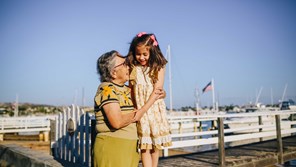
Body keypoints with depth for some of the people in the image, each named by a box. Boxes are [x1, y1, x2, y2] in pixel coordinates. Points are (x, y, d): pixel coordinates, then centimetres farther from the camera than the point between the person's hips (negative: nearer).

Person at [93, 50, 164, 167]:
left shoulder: (127, 90, 12)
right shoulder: (106, 89, -11)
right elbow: (117, 122, -22)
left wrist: (154, 97, -1)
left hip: (130, 148, 7)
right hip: (112, 147, -7)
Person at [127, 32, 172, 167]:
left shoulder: (159, 68, -6)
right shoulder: (133, 69, -1)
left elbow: (157, 91, -12)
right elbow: (131, 91, 2)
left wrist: (142, 111, -18)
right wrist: (134, 111, -10)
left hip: (155, 109, 0)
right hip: (139, 112, 1)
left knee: (156, 145, 9)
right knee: (144, 146, 0)